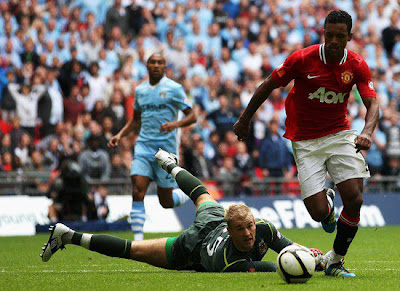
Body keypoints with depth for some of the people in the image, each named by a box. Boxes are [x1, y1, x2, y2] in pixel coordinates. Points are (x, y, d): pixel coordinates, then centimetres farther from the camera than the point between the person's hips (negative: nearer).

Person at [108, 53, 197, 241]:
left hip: (166, 146, -4)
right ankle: (138, 239, -15)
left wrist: (175, 124, -24)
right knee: (137, 191, -15)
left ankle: (185, 194, 37)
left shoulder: (174, 88, -3)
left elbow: (192, 116, -5)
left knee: (166, 202, 2)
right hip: (143, 146, 4)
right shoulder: (140, 90, 13)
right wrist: (120, 135, 12)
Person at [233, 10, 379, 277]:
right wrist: (245, 119, 6)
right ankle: (327, 201, 30)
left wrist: (367, 132, -33)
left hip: (339, 135, 2)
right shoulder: (302, 59, -14)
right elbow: (268, 86, -2)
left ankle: (335, 261, 7)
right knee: (318, 212, -12)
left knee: (355, 199, -15)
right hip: (305, 142, -2)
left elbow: (372, 103, -12)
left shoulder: (357, 65, -7)